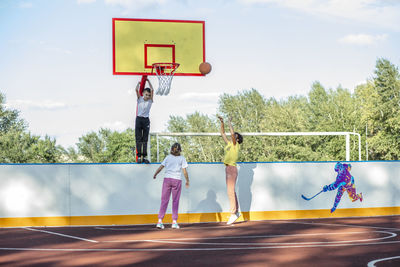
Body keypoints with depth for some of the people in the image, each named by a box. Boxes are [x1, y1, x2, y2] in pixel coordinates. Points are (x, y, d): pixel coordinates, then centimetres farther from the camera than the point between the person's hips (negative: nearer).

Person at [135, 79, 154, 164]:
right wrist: (139, 83, 6)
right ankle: (139, 156, 0)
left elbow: (152, 90, -4)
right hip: (139, 119, -1)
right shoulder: (140, 99, 4)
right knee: (138, 139, -1)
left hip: (146, 120, 1)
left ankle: (144, 156, 1)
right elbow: (137, 90, -7)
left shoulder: (150, 101, 5)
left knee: (145, 140, 2)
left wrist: (148, 81, 2)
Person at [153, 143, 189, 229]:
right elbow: (184, 171, -2)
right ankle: (174, 222, 1)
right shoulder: (182, 158, 3)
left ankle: (160, 221, -6)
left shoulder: (168, 157, 8)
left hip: (167, 179, 1)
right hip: (177, 180, -1)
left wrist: (155, 175, 22)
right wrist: (187, 181, 9)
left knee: (164, 201, 2)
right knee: (175, 202, 6)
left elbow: (160, 167, 6)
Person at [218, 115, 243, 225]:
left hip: (232, 168, -9)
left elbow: (232, 134, -19)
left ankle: (233, 213, -13)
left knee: (231, 191, -12)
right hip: (228, 168, 9)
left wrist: (230, 122, -9)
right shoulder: (229, 144, 16)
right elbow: (223, 133, 23)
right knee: (231, 191, 11)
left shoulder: (236, 145, -5)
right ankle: (236, 212, 16)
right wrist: (222, 122, 16)